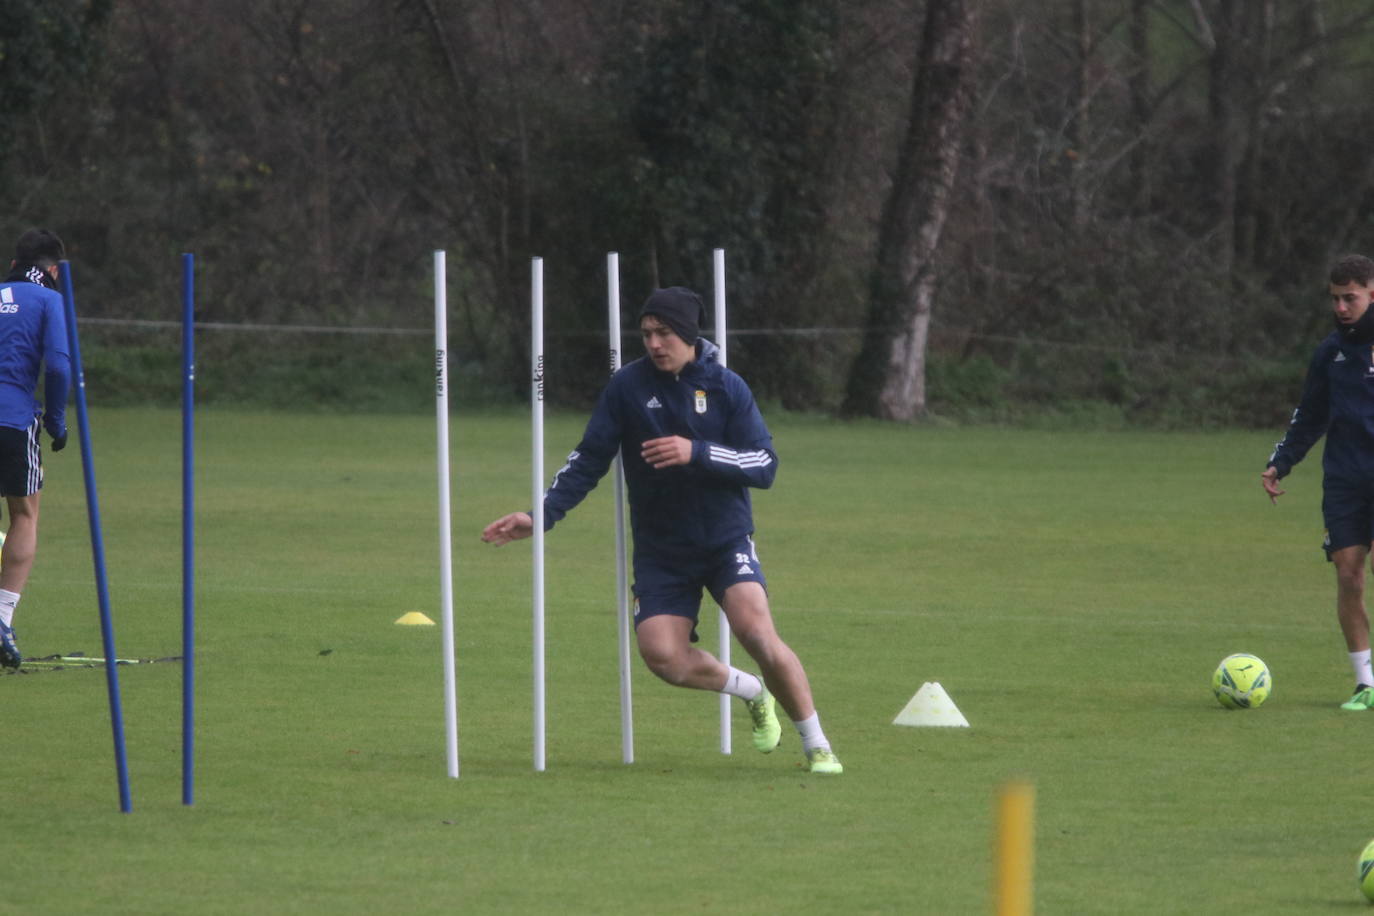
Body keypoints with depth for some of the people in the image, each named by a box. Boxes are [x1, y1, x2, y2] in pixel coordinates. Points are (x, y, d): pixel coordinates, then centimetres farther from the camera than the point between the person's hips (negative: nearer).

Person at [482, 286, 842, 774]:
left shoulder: (725, 386, -5)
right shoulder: (628, 386, -2)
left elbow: (765, 465, -11)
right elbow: (589, 459, 2)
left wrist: (697, 453, -25)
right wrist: (541, 515, -9)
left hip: (726, 537, -2)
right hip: (660, 547, 2)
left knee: (756, 630, -23)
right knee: (662, 655, -15)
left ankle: (817, 745, -7)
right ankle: (755, 693, 15)